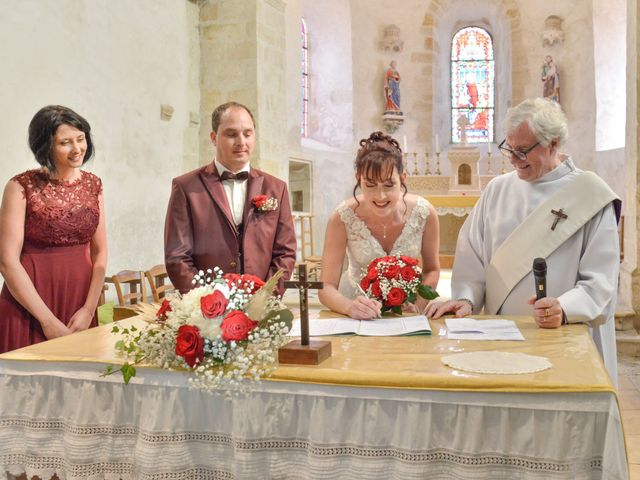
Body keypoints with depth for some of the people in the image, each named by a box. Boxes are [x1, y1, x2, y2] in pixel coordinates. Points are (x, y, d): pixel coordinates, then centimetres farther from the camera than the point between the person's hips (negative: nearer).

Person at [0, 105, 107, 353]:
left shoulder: (93, 184, 6)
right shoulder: (22, 187, -8)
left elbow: (100, 252, 6)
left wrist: (89, 309, -6)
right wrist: (48, 320, -12)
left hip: (81, 302, 4)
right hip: (29, 307, -4)